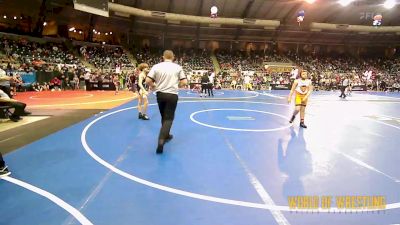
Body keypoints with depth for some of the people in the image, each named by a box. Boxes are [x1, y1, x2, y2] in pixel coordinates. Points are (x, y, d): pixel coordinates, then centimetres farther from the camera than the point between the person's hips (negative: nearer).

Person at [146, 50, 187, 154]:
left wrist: (153, 86, 13)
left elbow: (148, 81, -6)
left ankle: (166, 135, 36)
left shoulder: (157, 66, 1)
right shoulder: (178, 67, 0)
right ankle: (161, 140, -18)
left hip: (160, 94, 3)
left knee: (164, 117, 21)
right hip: (172, 95, -2)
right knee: (169, 118, -1)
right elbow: (184, 82, -2)